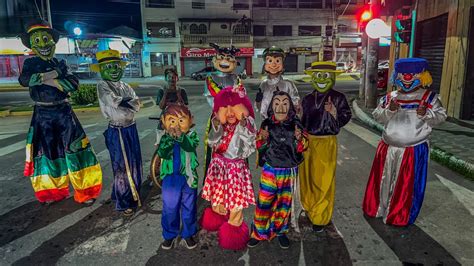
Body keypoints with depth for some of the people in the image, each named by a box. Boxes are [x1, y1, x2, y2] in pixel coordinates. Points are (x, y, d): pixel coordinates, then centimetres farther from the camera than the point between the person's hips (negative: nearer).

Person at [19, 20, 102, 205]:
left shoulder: (60, 64, 7)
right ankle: (52, 191, 24)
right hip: (42, 113, 0)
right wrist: (46, 76, -18)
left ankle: (85, 191, 2)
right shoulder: (30, 63, 4)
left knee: (75, 148, -6)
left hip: (63, 111, 0)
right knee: (46, 150, 7)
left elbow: (74, 84, -6)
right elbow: (23, 80, -16)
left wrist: (55, 82, -16)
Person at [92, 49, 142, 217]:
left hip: (131, 128, 6)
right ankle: (123, 203, 18)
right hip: (117, 131, -6)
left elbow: (137, 104, -1)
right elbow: (115, 103, -21)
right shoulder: (103, 86, -6)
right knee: (122, 166, 3)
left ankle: (133, 195, 34)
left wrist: (122, 103, -14)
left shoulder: (125, 86, 11)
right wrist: (129, 102, -7)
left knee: (134, 163, 14)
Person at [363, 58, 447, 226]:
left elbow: (440, 116, -1)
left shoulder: (429, 97, -2)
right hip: (388, 148, 3)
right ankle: (378, 208, 32)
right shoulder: (390, 97, 4)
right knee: (384, 179, 13)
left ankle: (400, 217, 23)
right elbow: (377, 117, 1)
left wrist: (427, 114, -21)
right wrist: (389, 110, -18)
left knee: (407, 184, 6)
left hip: (415, 150, -2)